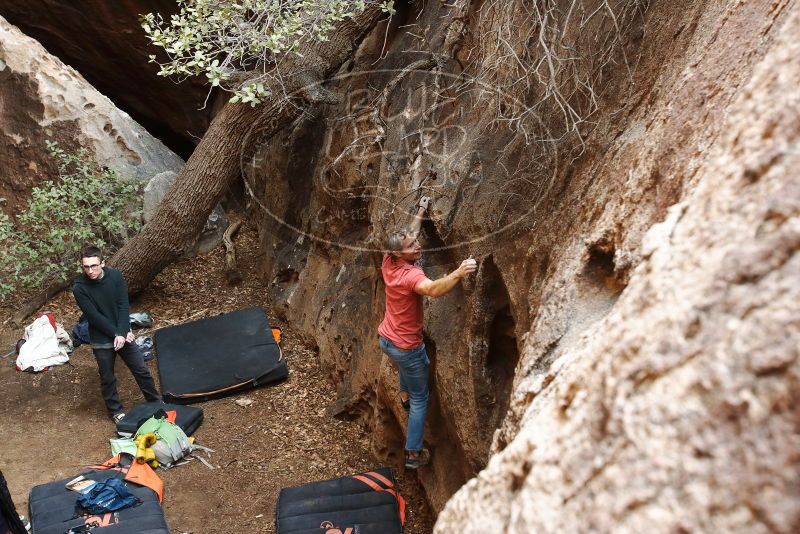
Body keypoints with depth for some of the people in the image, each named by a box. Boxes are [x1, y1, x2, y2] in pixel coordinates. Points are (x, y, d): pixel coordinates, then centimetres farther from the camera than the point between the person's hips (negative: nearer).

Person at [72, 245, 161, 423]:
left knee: (141, 370, 11)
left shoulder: (115, 276, -11)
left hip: (123, 334, 2)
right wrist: (116, 334, -15)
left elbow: (123, 306, -9)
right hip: (101, 340, -2)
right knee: (108, 378, 12)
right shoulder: (79, 288, -17)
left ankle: (155, 401, 29)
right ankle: (115, 410, 32)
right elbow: (94, 317, -17)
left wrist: (122, 333, -17)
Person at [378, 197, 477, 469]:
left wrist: (420, 211, 14)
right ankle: (414, 454, 22)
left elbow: (408, 234, 10)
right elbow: (433, 289, -55)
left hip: (385, 339, 8)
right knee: (420, 399, 12)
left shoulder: (388, 263, -9)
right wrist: (458, 273, -66)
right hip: (406, 348, -7)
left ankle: (404, 394, 55)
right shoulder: (411, 274, -32)